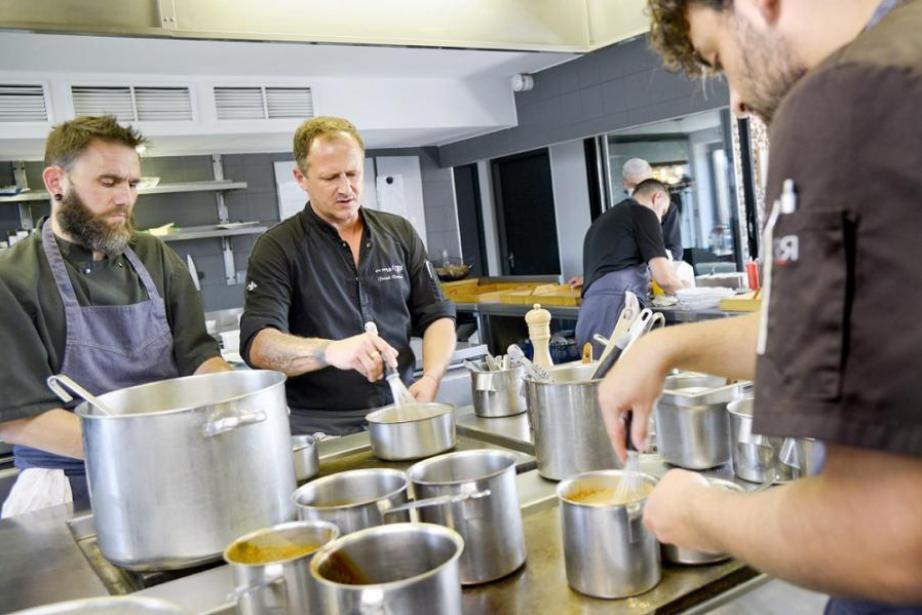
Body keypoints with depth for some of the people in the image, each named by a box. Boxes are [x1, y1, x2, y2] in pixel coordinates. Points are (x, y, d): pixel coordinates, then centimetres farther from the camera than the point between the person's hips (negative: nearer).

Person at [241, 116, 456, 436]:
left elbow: (437, 315, 11)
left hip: (400, 417, 3)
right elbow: (257, 343, -12)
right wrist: (332, 351, -31)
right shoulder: (277, 248, -1)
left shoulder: (399, 233, 11)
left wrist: (431, 378, -8)